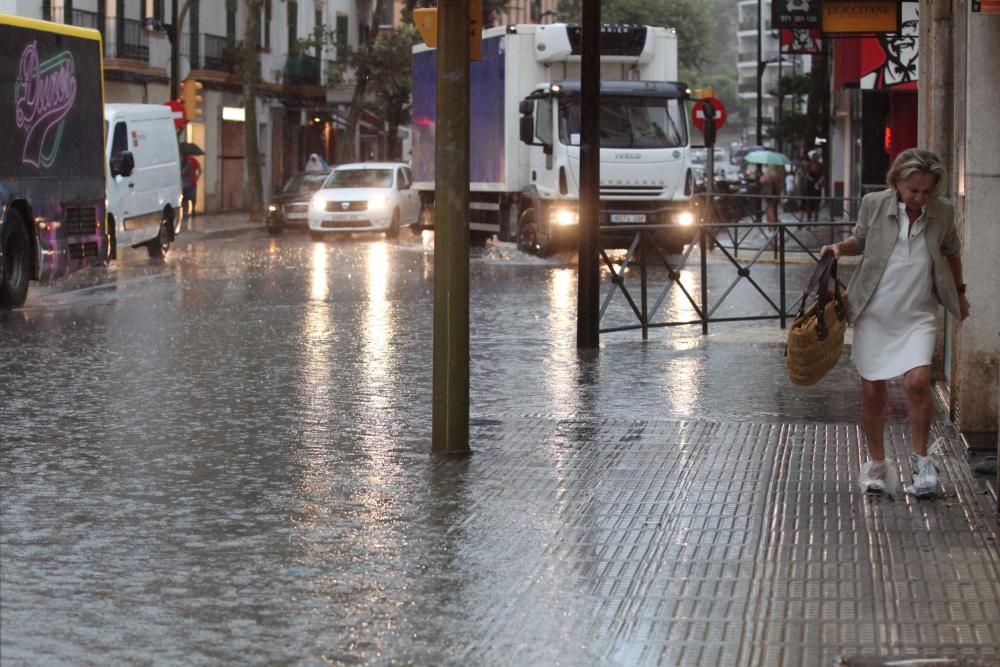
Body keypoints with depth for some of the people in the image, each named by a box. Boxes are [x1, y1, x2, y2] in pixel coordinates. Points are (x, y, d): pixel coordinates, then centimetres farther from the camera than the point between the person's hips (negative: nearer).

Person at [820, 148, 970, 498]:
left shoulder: (942, 212, -3)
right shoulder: (874, 205, -6)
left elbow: (951, 251, 17)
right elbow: (860, 240, 13)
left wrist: (959, 292, 27)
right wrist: (839, 248, -8)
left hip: (917, 315, 0)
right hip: (874, 313, 0)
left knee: (917, 380, -19)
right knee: (872, 392, 3)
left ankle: (921, 458, -1)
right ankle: (876, 463, 22)